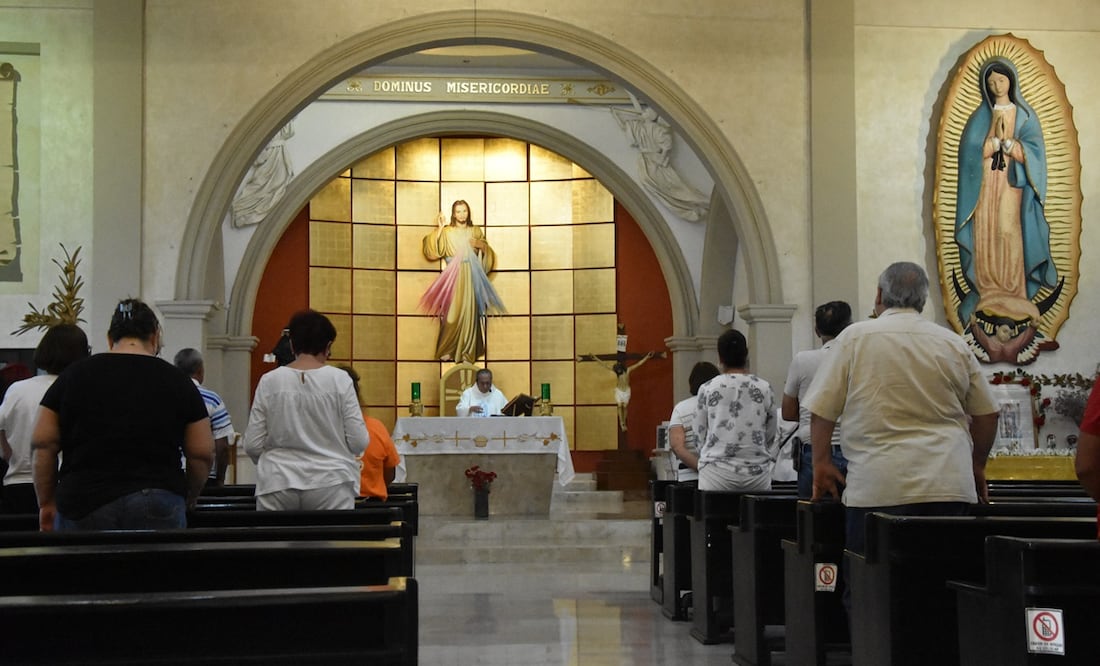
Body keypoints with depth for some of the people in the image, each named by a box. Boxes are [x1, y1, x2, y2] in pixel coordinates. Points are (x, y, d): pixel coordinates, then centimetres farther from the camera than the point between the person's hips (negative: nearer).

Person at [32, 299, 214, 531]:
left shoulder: (74, 375, 8)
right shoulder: (178, 381, 5)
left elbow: (43, 444, 5)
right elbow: (202, 453, 4)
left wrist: (46, 503, 13)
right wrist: (188, 499, 21)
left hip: (83, 504, 1)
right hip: (157, 509, -1)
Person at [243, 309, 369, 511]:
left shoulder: (269, 381, 0)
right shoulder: (339, 379, -3)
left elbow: (252, 445, 1)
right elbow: (359, 442, -4)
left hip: (278, 486, 2)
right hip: (330, 485, -1)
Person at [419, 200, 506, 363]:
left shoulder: (476, 231, 13)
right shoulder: (447, 232, 8)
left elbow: (488, 254, 14)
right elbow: (433, 250, -5)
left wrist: (481, 245, -5)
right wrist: (439, 228, -8)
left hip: (471, 277, 1)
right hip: (453, 277, -1)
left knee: (469, 313, -5)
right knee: (452, 313, -9)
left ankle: (467, 353, -1)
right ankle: (447, 350, 1)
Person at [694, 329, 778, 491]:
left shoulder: (707, 389, -1)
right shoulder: (764, 389, 2)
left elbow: (700, 437, 6)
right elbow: (770, 437, 10)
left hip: (717, 473, -1)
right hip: (757, 472, 1)